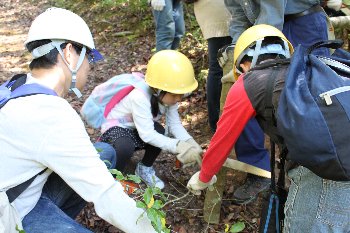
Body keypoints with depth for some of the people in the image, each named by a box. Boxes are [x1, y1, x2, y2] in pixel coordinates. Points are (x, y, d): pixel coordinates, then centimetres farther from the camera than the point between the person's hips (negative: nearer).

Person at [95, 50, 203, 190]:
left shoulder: (168, 96, -16)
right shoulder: (140, 97, -37)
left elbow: (175, 124, -15)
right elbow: (147, 135, -38)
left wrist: (191, 145, -32)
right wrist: (178, 146, -42)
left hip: (140, 128, 6)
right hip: (116, 127, -6)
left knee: (160, 133, -24)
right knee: (125, 147, -37)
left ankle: (145, 168, 4)